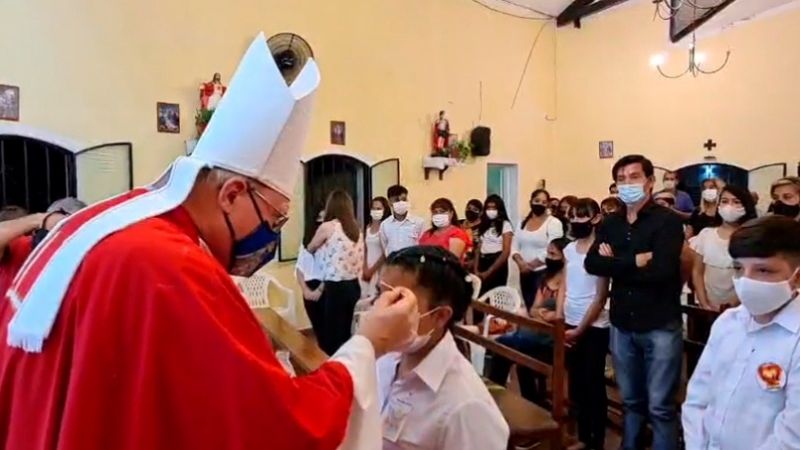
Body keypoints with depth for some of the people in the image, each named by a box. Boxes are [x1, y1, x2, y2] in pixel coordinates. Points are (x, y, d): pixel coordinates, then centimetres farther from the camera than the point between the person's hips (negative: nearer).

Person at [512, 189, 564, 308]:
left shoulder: (554, 223, -6)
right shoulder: (523, 222, 11)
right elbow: (515, 246, 8)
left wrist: (530, 264, -12)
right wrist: (520, 262, -10)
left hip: (543, 272, -5)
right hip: (525, 272, 6)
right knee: (528, 305, 11)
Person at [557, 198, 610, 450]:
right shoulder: (569, 249, 7)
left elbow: (600, 298, -12)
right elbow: (564, 288, 9)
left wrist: (580, 330, -12)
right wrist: (558, 321, -1)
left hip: (594, 328, -6)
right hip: (569, 325, 6)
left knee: (593, 385, 5)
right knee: (576, 383, 14)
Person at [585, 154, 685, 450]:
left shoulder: (668, 221, -8)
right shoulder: (610, 224, 7)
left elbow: (660, 270, -21)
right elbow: (592, 263, -7)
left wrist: (616, 264, -11)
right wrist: (635, 261, -17)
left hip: (660, 326, -5)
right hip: (622, 325, 5)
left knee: (660, 406, 3)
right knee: (631, 401, 18)